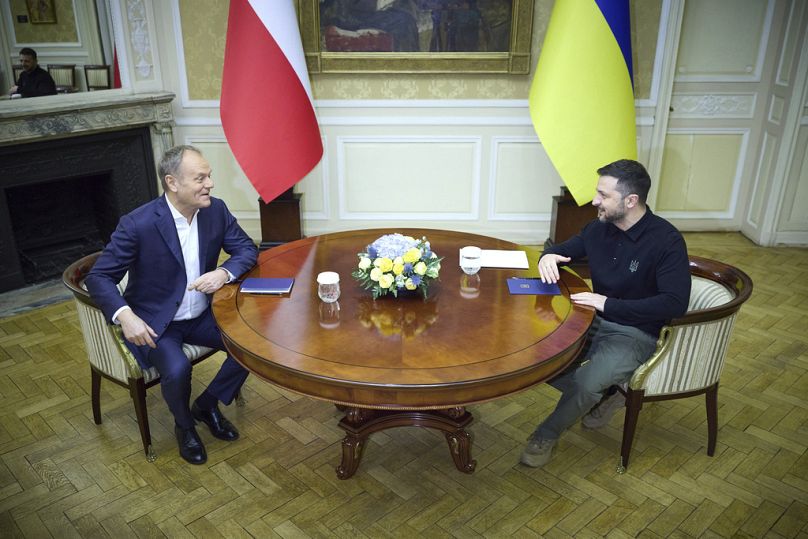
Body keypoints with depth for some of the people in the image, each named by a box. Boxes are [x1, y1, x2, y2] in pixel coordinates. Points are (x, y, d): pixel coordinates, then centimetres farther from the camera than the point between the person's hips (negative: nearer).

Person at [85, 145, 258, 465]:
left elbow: (247, 249, 2)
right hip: (155, 322, -5)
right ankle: (184, 426, 6)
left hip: (201, 315, 5)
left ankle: (208, 404, 13)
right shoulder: (138, 224, -21)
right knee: (177, 369, -30)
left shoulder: (216, 210, -7)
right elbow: (99, 277, -14)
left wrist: (224, 273, -20)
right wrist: (125, 316, -31)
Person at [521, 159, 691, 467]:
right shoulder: (599, 229, 2)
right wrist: (548, 256, -9)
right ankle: (602, 396, 8)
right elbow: (563, 250, 18)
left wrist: (610, 305, -30)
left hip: (636, 334, -6)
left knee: (586, 383, -31)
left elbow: (675, 302, -24)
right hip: (596, 322, 6)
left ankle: (547, 435, 0)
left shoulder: (666, 240, -17)